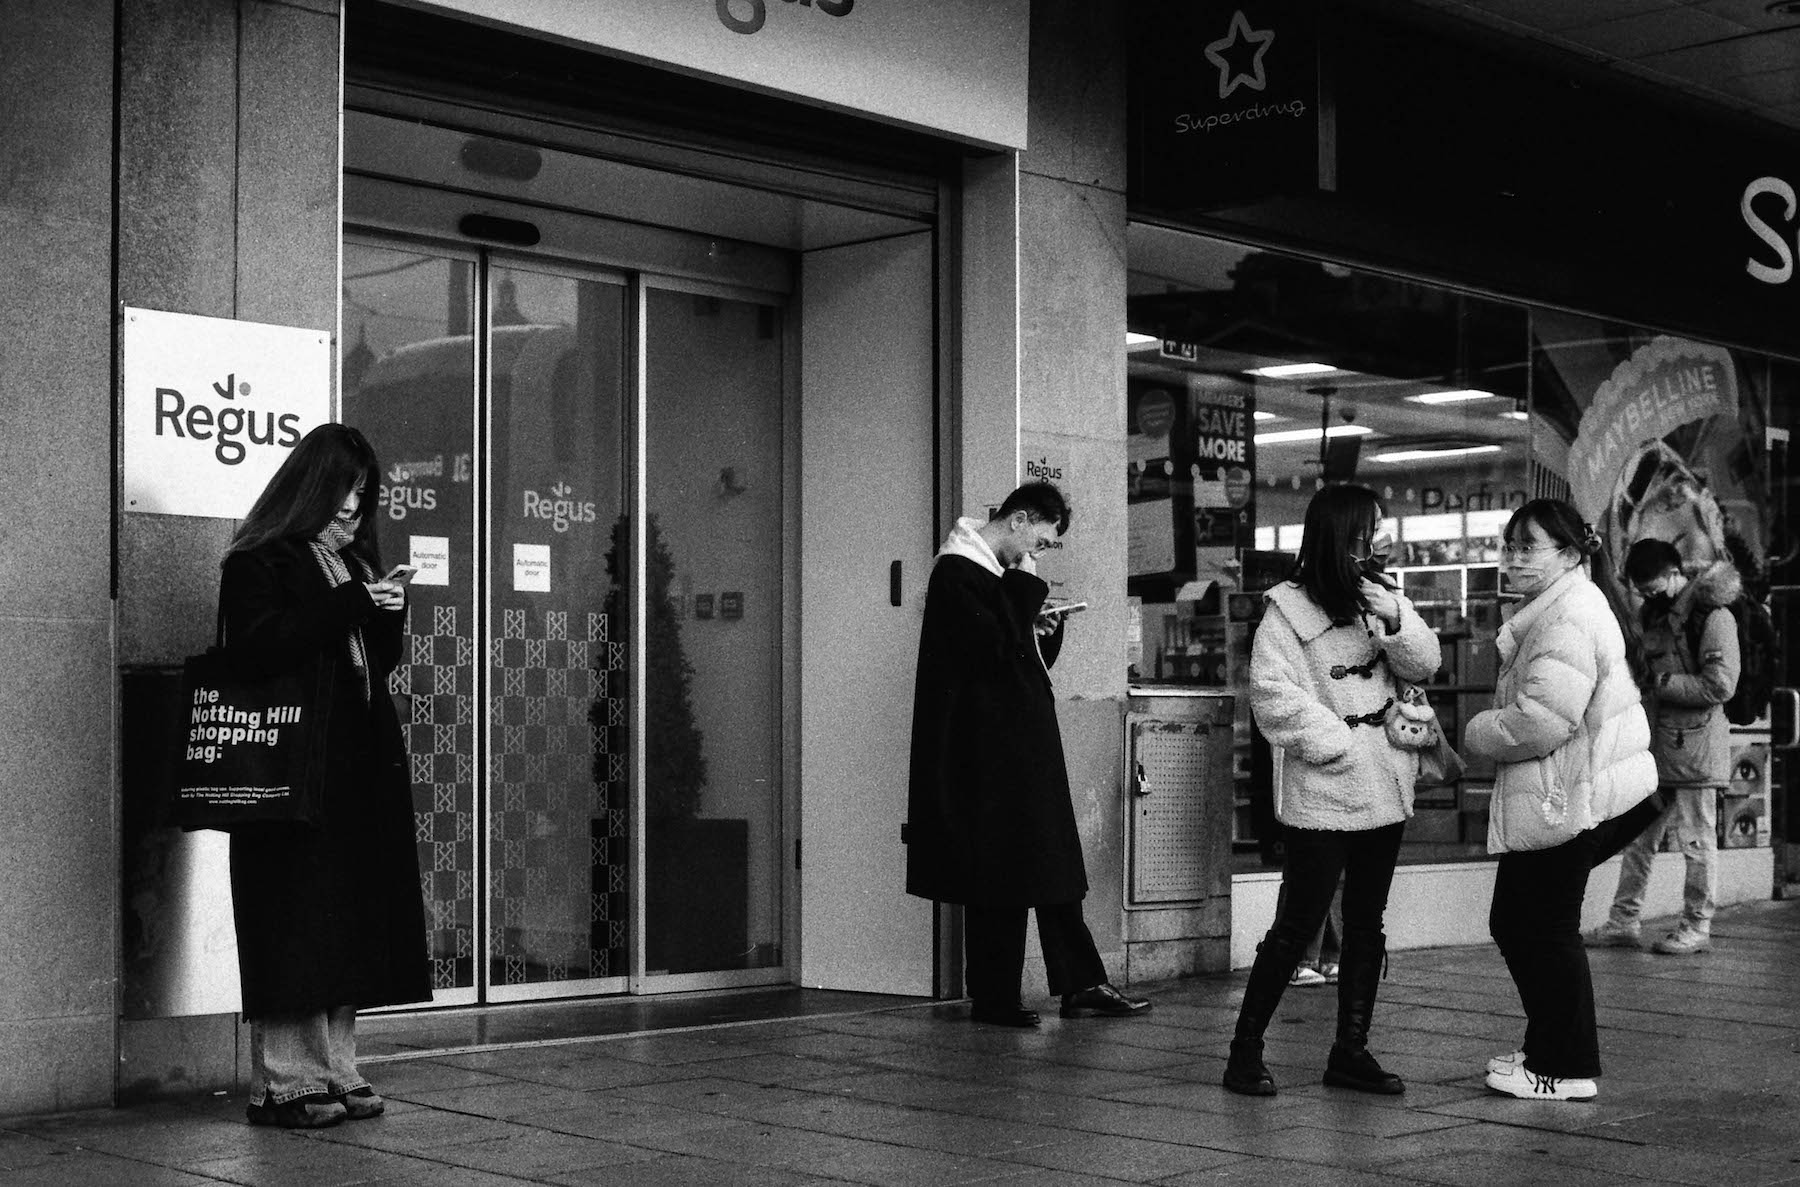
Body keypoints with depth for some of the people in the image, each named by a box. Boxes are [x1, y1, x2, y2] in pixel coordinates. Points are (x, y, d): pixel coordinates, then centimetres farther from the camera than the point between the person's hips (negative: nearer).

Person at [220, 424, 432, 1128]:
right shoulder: (258, 564, -2)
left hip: (362, 766, 8)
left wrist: (389, 614, 3)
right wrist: (353, 605, -18)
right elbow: (262, 648, -18)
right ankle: (284, 1083, -3)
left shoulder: (355, 564, 21)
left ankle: (335, 1073, 12)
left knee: (351, 925, 6)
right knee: (297, 926, -8)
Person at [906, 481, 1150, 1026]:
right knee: (997, 877, -3)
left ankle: (1081, 985, 12)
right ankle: (993, 998, 5)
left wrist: (1045, 630, 4)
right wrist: (1027, 590, -15)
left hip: (1027, 746, 10)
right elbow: (994, 649, -22)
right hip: (989, 752, -10)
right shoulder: (956, 573, -12)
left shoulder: (1002, 574, 17)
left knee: (1055, 867, 8)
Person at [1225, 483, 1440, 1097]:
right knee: (1298, 926, -4)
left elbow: (1424, 664, 4)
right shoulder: (1287, 609, -9)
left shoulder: (1379, 597, 10)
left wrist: (1395, 620, -13)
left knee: (1367, 924, 11)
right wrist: (1336, 744, -16)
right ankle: (1245, 1051, 7)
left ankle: (1351, 1050, 20)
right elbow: (1273, 694, -15)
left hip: (1384, 791, 7)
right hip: (1323, 798, -6)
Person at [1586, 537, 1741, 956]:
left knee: (1697, 839, 1)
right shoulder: (1655, 615, 15)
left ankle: (1697, 927, 10)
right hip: (1654, 742, 8)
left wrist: (1662, 683, -12)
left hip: (1695, 744, -8)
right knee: (1638, 835, 8)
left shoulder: (1713, 617, -11)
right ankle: (1623, 921, 13)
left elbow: (1720, 685, -18)